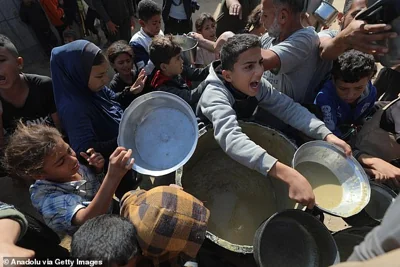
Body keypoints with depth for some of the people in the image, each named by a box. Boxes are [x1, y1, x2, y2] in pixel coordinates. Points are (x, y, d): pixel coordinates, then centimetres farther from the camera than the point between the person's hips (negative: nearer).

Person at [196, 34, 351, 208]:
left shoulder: (258, 85, -17)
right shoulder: (215, 95, -37)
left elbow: (289, 108, -17)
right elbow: (231, 139, -54)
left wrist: (327, 136, -33)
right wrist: (288, 174, -63)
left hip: (245, 140, 5)